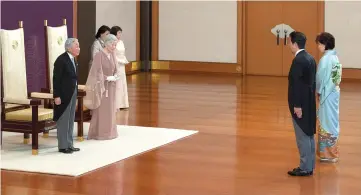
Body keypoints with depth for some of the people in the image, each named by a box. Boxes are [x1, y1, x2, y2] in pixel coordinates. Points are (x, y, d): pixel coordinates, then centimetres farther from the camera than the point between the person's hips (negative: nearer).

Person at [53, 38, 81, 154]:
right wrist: (56, 96, -20)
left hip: (72, 93, 8)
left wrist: (76, 91, 12)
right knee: (63, 120, 0)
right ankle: (63, 146, 8)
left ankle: (69, 144, 20)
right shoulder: (61, 60, -17)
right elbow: (56, 79, -18)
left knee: (70, 120, 13)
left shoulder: (72, 59, 8)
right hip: (63, 94, -8)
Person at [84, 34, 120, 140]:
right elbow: (96, 73, -17)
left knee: (110, 110, 12)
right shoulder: (99, 55, -16)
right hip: (101, 86, -7)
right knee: (101, 110, -1)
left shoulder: (113, 55, 6)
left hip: (110, 87, 7)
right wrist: (108, 78, -20)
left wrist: (114, 77, -5)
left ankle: (108, 131, 20)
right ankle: (99, 133, 6)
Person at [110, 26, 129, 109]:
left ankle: (122, 103, 17)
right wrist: (121, 61, -15)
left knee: (122, 84, 11)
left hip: (122, 66, 9)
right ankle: (116, 104, -3)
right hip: (116, 66, -9)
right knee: (116, 84, -7)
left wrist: (125, 61, 0)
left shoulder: (121, 42, 12)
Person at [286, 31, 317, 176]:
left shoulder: (298, 60, -19)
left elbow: (297, 85, -21)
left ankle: (305, 168, 3)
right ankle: (309, 166, 21)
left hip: (301, 104, -9)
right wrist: (308, 101, 17)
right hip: (309, 103, 9)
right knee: (309, 135, 14)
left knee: (303, 137, -3)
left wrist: (297, 106, -19)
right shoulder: (310, 58, 9)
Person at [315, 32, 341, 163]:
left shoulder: (325, 59, -20)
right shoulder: (335, 57, 7)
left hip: (327, 94, -9)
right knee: (332, 121, 15)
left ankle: (328, 153, 7)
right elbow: (335, 77, 11)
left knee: (327, 123, 0)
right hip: (334, 92, 9)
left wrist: (318, 91, -1)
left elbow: (321, 78, -17)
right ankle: (331, 152, 23)